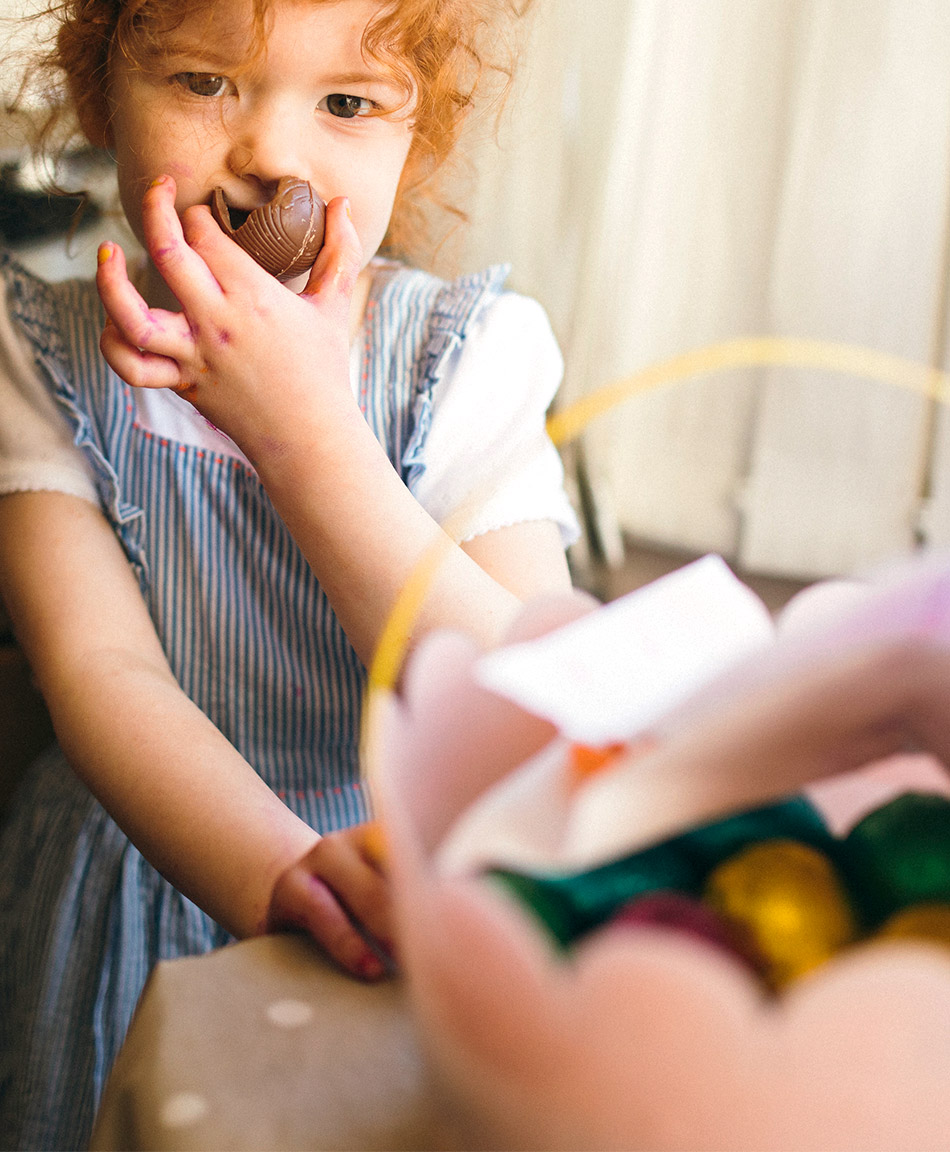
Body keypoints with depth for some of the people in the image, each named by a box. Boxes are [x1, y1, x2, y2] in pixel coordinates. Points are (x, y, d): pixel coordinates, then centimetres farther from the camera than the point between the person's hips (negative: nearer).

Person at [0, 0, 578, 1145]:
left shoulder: (473, 352, -9)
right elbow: (98, 666, -17)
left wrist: (304, 426, -24)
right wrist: (281, 870, -36)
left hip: (416, 902, 0)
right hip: (134, 877, 1)